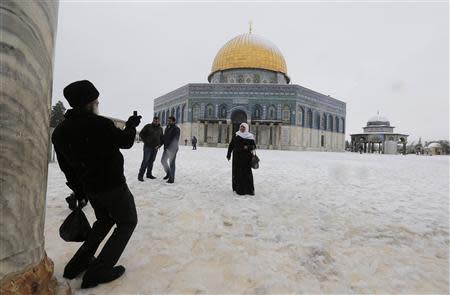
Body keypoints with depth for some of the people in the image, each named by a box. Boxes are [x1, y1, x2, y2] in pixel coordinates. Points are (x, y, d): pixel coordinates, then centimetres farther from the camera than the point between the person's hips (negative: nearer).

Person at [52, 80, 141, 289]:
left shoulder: (59, 131, -1)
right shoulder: (99, 124, -23)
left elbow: (66, 167, 7)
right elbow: (126, 142, -7)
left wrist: (79, 192, 17)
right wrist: (131, 125, 13)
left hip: (90, 189, 7)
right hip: (113, 186, -7)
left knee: (104, 221, 29)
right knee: (127, 222, 13)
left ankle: (79, 263, 28)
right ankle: (99, 271, 8)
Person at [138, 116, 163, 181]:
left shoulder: (160, 129, 11)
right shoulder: (148, 126, -1)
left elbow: (161, 138, 16)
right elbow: (141, 134, 1)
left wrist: (159, 145, 1)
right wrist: (145, 141, -7)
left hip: (155, 148, 4)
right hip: (148, 147, -4)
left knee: (151, 161, 9)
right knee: (145, 161, -9)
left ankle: (149, 174, 19)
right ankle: (140, 175, -3)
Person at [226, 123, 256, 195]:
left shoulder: (250, 137, 4)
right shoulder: (235, 136, 9)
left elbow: (254, 146, 3)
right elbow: (231, 145, 10)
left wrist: (248, 147, -16)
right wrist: (229, 154, 4)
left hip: (246, 157, -2)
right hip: (237, 157, 2)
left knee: (247, 172, -4)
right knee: (237, 172, 0)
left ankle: (249, 189, 3)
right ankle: (238, 188, 8)